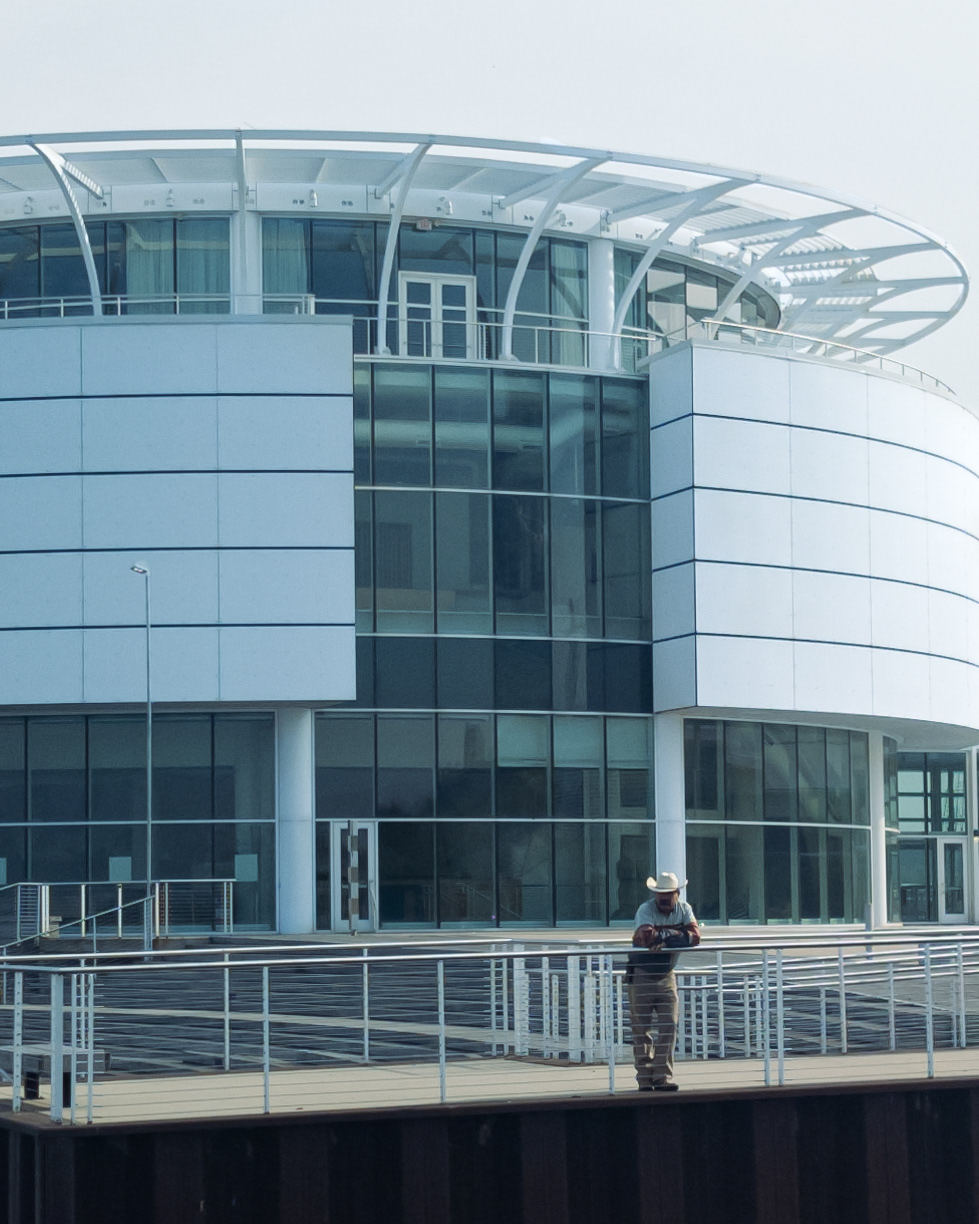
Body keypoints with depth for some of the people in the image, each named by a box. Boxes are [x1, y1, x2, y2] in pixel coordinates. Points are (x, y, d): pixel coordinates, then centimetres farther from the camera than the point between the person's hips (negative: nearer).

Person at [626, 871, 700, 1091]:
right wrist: (674, 933, -16)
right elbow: (646, 936, -31)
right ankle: (645, 1078, 8)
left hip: (666, 976, 4)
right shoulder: (646, 910, -14)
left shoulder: (683, 909, -1)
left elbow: (695, 936, -16)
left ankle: (662, 1076, 0)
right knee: (642, 1030, 0)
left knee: (669, 1027, -4)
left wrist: (661, 935, -20)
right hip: (641, 976, -3)